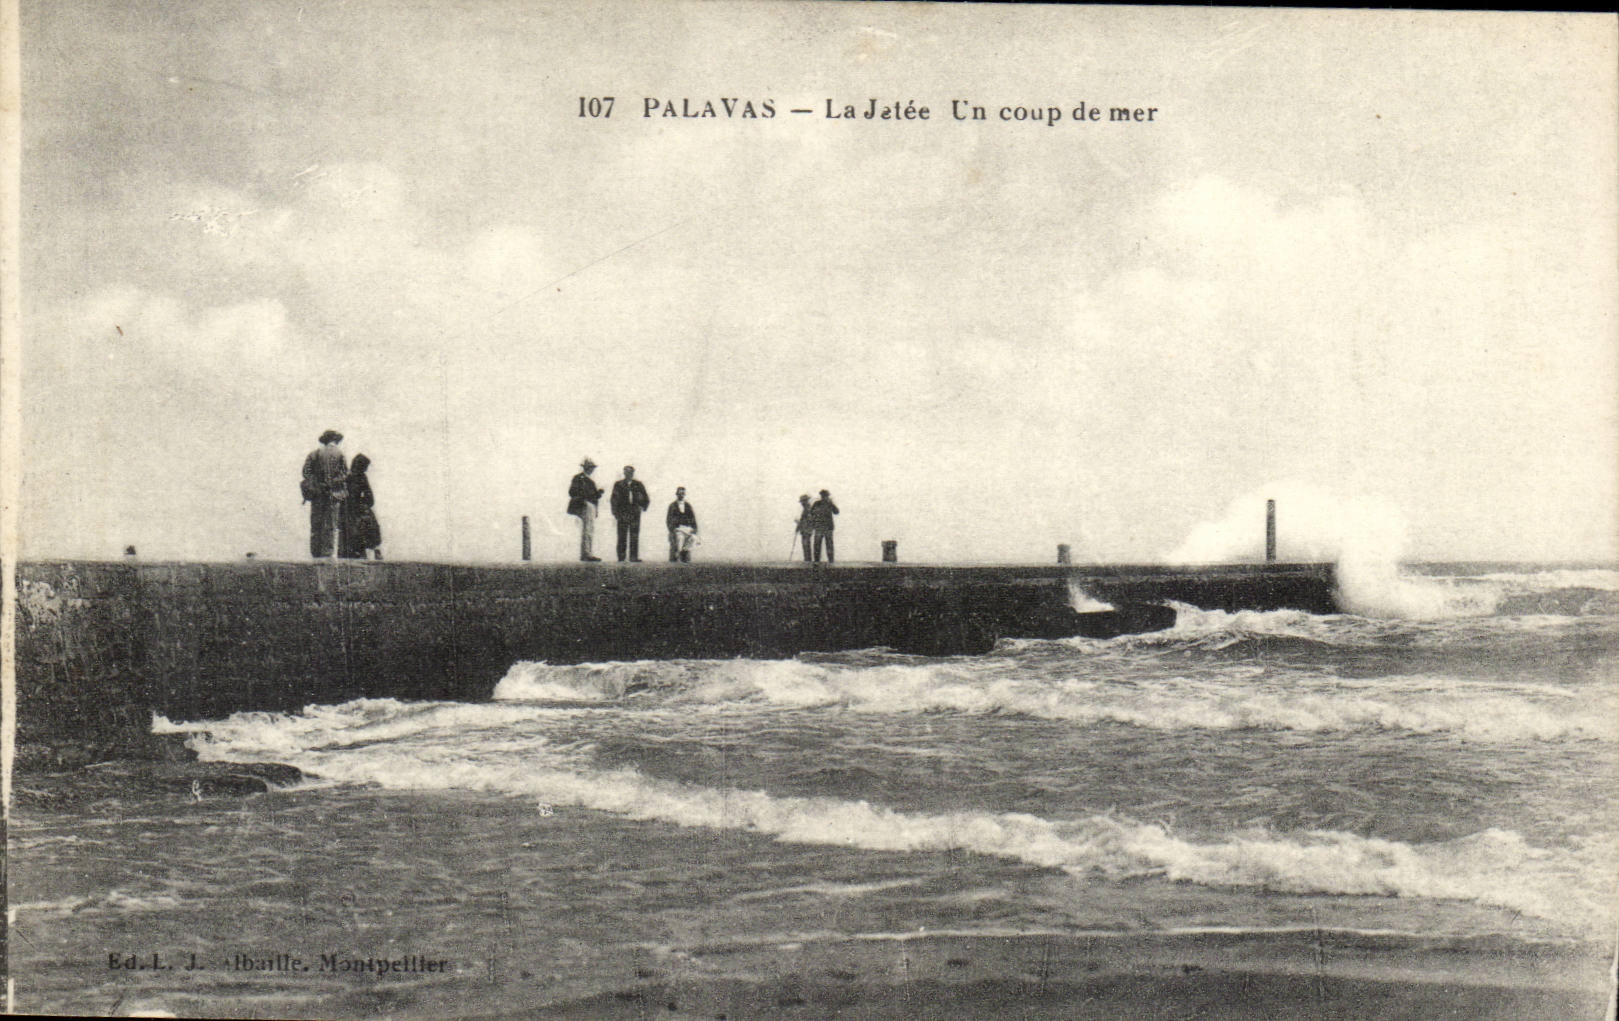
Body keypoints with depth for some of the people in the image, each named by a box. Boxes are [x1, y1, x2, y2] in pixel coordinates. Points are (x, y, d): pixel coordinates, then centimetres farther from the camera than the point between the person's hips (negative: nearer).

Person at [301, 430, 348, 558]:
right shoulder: (338, 454, 1)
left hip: (317, 494, 2)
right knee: (330, 524, 0)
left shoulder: (313, 454, 8)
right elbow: (346, 473, -3)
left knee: (315, 523, 6)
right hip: (334, 494, -2)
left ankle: (315, 552, 5)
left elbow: (306, 472, 1)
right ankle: (327, 551, -5)